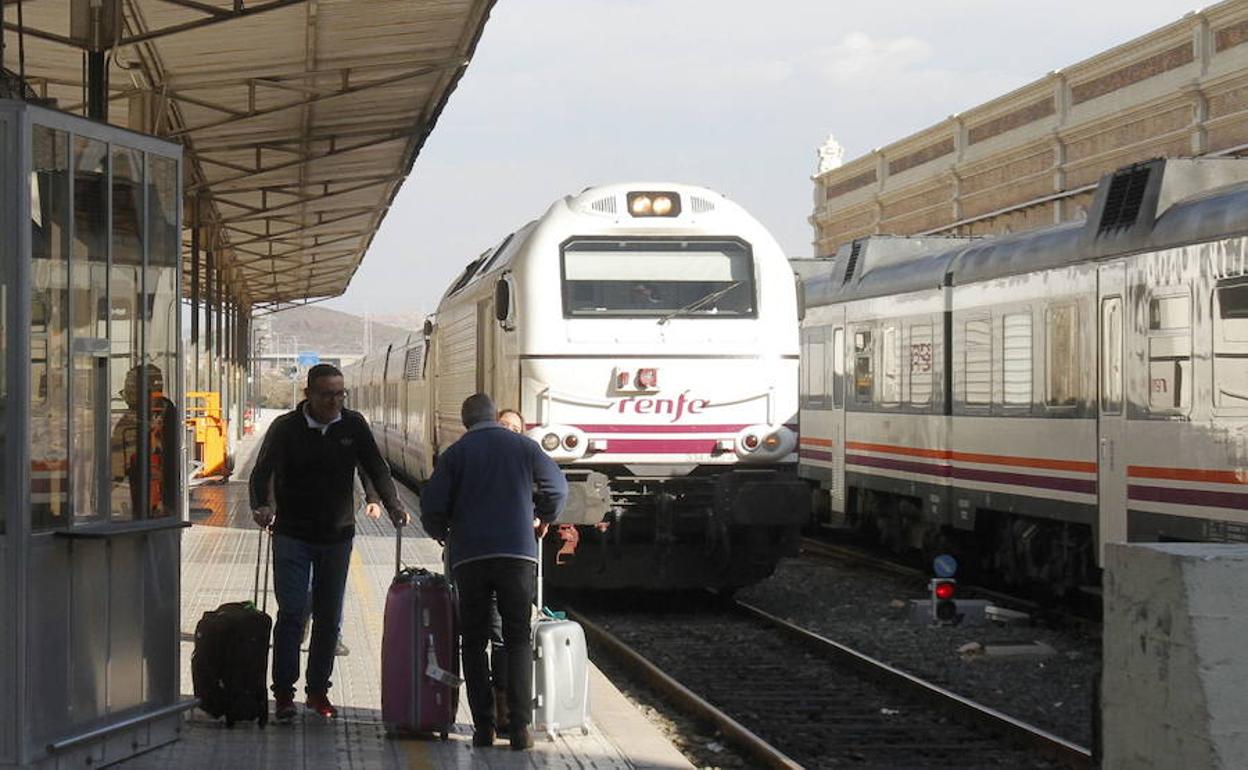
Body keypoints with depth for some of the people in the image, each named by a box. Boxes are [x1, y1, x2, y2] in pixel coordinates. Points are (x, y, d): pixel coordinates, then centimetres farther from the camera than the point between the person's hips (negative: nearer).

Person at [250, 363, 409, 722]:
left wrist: (392, 504, -8)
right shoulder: (285, 428, -5)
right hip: (293, 535, -3)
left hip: (337, 535, 3)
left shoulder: (353, 426, 3)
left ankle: (318, 689, 16)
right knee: (291, 613, -9)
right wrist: (261, 506, -26)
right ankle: (284, 693, -5)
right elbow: (261, 473, -7)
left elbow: (376, 469, 7)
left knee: (329, 617, 6)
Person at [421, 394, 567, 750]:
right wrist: (544, 518, 32)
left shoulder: (455, 454, 4)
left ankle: (483, 727, 2)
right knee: (518, 640, 4)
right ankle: (520, 725, -7)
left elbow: (432, 504, 1)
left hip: (469, 557, 0)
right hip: (518, 553, 0)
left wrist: (441, 533, 22)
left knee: (474, 643, 8)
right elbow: (557, 487, 12)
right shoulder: (523, 447, 6)